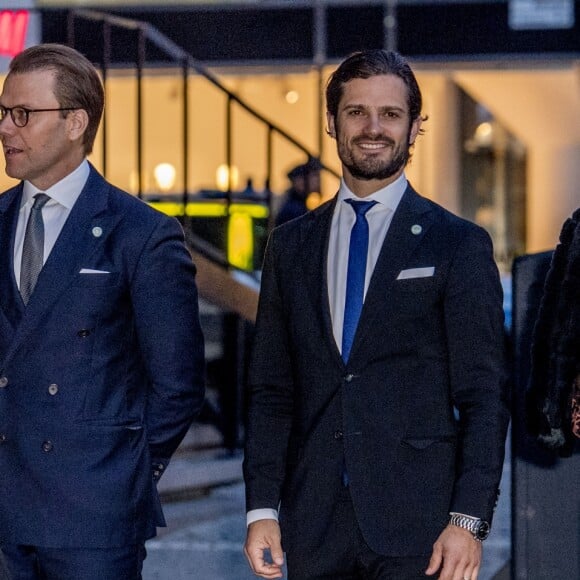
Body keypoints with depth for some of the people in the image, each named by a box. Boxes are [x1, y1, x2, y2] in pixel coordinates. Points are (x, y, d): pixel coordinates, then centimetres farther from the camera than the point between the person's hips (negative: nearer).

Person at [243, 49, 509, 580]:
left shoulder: (459, 244, 0)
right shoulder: (291, 245, 11)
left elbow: (484, 398, -3)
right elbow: (271, 391, 11)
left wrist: (469, 521, -10)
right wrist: (261, 508, 2)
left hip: (418, 523, -3)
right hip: (314, 526, 3)